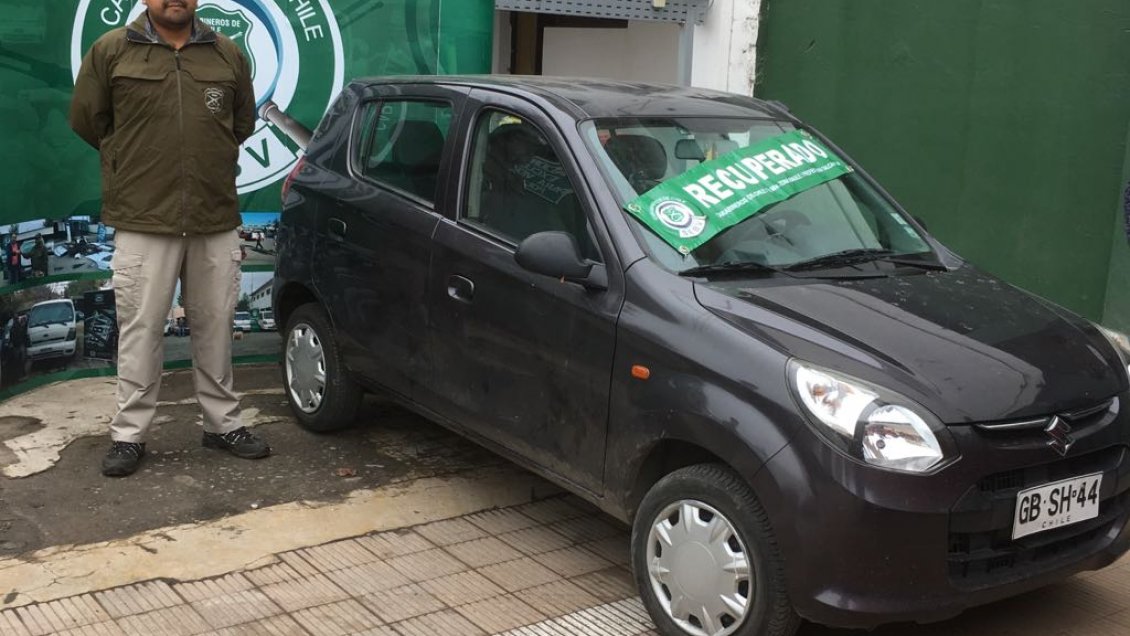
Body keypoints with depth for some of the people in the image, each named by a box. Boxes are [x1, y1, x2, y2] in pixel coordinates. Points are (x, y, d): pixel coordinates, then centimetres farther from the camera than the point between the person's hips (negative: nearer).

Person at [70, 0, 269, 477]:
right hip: (143, 222, -2)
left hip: (217, 221, 2)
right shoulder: (110, 50, 1)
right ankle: (128, 435, 14)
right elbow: (86, 120, 10)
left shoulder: (227, 54, 8)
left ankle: (224, 424, 23)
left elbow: (244, 121, 20)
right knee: (140, 331, 3)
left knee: (215, 329, 10)